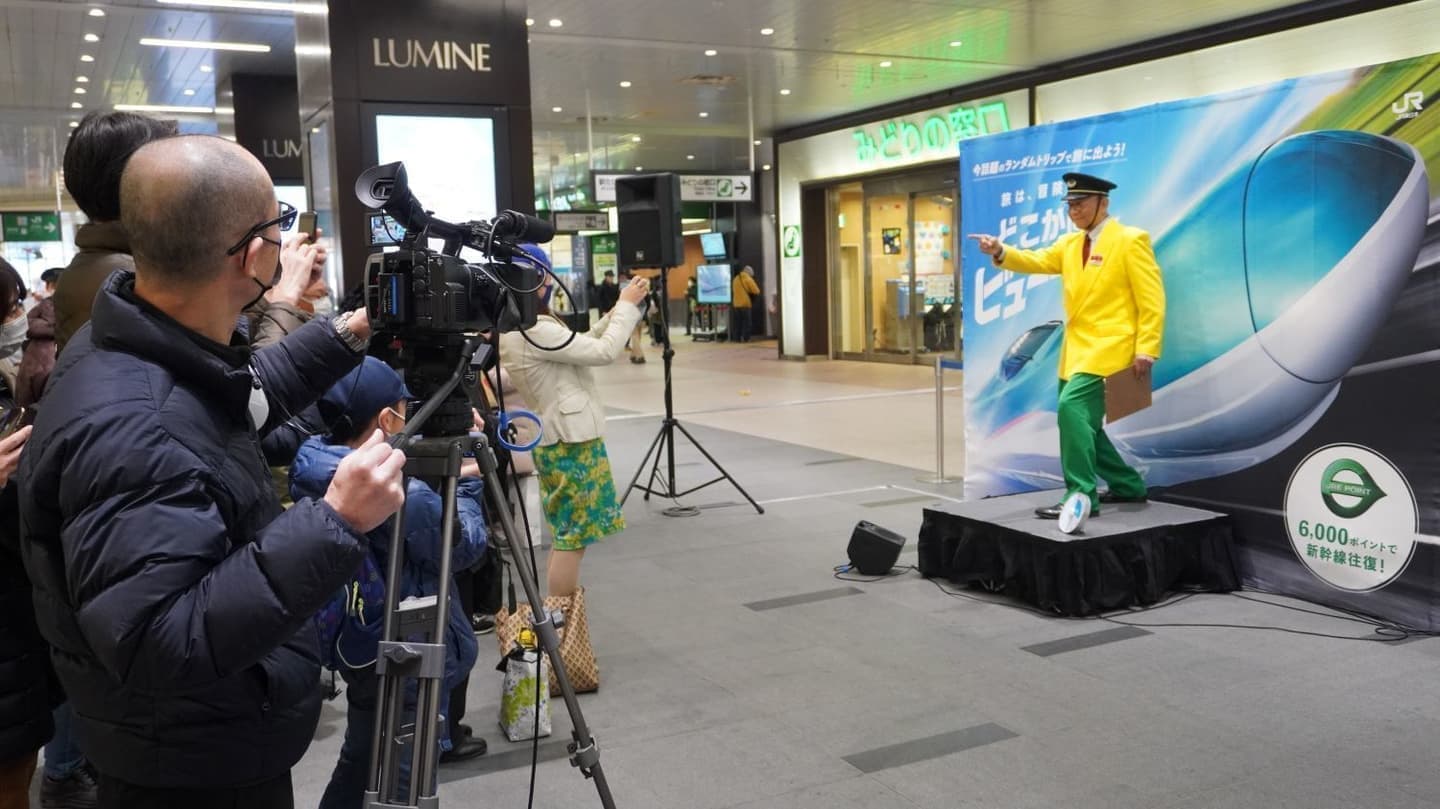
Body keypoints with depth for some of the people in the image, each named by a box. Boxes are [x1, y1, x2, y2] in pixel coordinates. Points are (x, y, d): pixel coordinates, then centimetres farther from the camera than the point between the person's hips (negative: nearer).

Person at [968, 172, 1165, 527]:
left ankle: (1081, 496, -17)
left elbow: (1152, 301, -10)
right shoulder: (1070, 243, 15)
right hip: (1076, 348, 8)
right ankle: (1129, 486, 29)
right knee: (1082, 421, 12)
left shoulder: (1130, 240, -6)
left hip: (1108, 347, -8)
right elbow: (1037, 260, 2)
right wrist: (1001, 253, -18)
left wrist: (1145, 350, -17)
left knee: (1071, 408, -22)